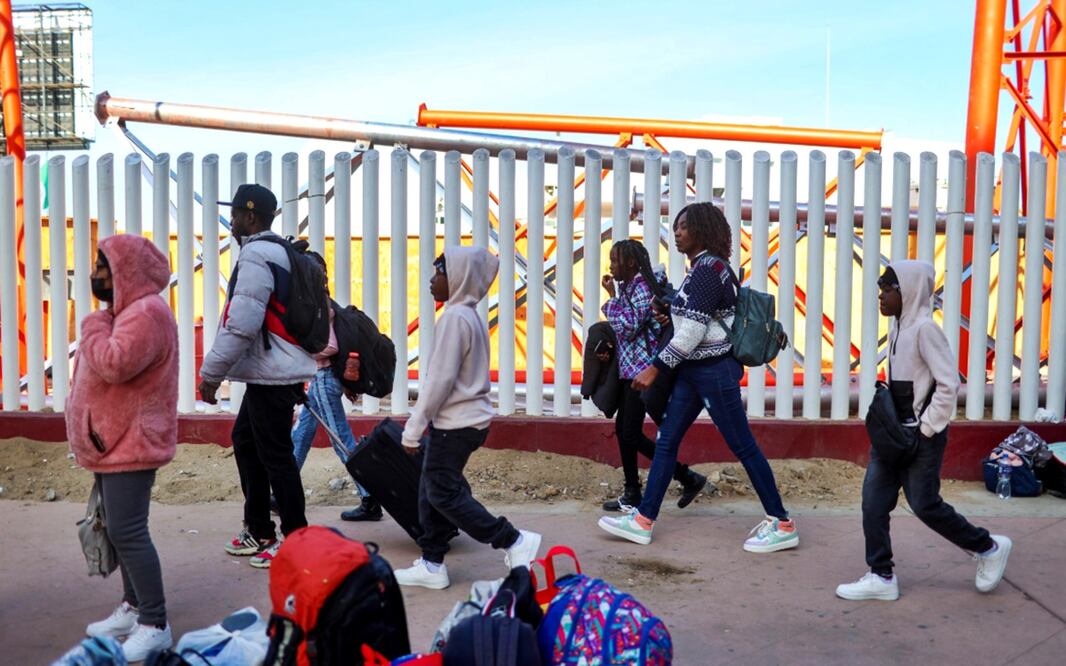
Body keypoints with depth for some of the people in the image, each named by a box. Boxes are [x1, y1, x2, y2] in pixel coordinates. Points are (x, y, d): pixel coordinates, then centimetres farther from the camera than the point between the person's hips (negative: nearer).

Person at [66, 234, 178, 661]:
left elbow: (114, 365, -29)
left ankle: (155, 625, -5)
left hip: (130, 444, -11)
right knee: (120, 530, 16)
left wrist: (94, 325, -14)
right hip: (113, 442, 11)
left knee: (127, 531, -11)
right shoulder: (126, 311, 16)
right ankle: (133, 607, 26)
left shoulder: (146, 313, -19)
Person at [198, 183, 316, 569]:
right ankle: (258, 531, 27)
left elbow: (240, 325, -22)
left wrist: (211, 373, -15)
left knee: (275, 457, -4)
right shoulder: (279, 252, 17)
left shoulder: (255, 257, -15)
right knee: (245, 441, 19)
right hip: (271, 373, 10)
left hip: (272, 376, -10)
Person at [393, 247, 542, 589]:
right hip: (469, 417, 10)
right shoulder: (472, 316, 13)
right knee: (431, 490, 13)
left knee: (444, 493, -3)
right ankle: (431, 564, 18)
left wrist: (413, 429, -15)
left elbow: (440, 379, -20)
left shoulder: (455, 317, -17)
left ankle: (514, 540, 0)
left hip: (456, 423, -10)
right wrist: (420, 423, 20)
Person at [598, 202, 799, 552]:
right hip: (694, 369, 10)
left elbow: (692, 330, -22)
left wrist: (655, 368, -20)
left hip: (714, 371, -10)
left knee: (743, 446, -2)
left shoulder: (709, 268, -17)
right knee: (666, 440, 9)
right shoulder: (702, 268, 12)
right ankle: (643, 520, 14)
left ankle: (782, 525, 9)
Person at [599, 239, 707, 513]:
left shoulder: (642, 287, -14)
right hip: (629, 368, 10)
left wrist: (612, 297, -13)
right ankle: (632, 495, 19)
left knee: (631, 435, -8)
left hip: (641, 369, -10)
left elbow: (628, 328, -21)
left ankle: (688, 478, 0)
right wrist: (610, 349, 5)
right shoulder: (629, 287, 14)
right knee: (622, 429, 11)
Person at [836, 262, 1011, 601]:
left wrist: (927, 429, -15)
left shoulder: (925, 328, -17)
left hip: (921, 436, -8)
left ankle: (989, 548, 23)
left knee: (924, 504, 1)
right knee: (874, 500, 4)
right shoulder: (900, 329, 9)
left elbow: (948, 383, -19)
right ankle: (881, 577, 12)